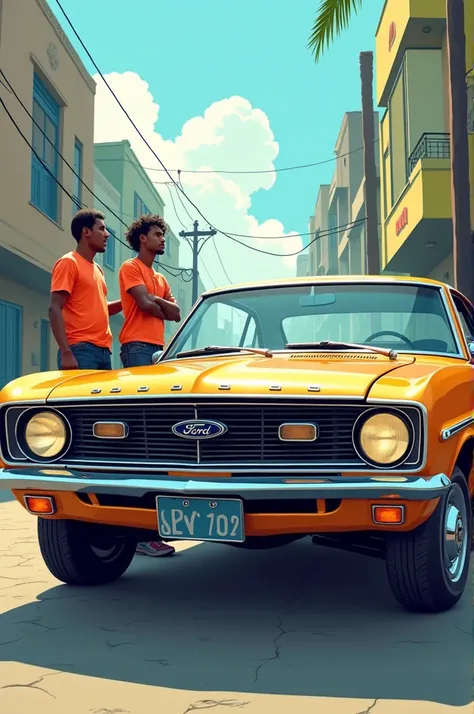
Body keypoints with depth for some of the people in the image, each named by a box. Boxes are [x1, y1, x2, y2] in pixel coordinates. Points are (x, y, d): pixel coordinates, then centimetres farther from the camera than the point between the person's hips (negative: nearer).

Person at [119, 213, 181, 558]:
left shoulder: (160, 279, 26)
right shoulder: (131, 268, 3)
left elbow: (176, 313, 16)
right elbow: (145, 304, -10)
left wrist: (156, 301, 1)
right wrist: (164, 306, 8)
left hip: (159, 350, 9)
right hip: (138, 347, -8)